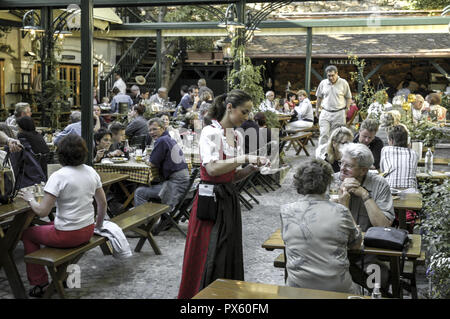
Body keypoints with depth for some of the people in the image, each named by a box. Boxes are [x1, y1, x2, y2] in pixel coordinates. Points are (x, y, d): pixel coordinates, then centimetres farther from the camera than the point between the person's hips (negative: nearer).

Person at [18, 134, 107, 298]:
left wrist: (30, 199, -3)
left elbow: (42, 211, -22)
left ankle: (40, 283, 23)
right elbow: (102, 203, 8)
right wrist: (99, 225, 23)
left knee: (28, 234, 19)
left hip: (68, 235, -6)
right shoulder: (91, 172, -2)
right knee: (54, 224, 35)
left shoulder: (58, 177, -21)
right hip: (88, 231, 7)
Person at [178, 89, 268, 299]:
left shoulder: (238, 137, 12)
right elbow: (212, 168, -24)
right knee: (209, 257, -3)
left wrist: (252, 167, -2)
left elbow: (234, 177, 14)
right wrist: (244, 158, -21)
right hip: (210, 200, -7)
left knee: (230, 256, 11)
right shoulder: (210, 132, -10)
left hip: (230, 199, 8)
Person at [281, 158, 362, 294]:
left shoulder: (286, 211, -7)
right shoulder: (341, 211, -11)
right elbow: (356, 244, 6)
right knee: (355, 288, 31)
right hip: (337, 288, -1)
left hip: (298, 288, 1)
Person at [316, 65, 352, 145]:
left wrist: (347, 110, 0)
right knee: (324, 134, -8)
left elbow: (348, 98, 6)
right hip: (325, 113, 1)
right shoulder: (323, 83, 4)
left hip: (339, 114, -1)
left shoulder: (343, 83, -2)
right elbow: (319, 97, 16)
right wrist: (317, 110, 17)